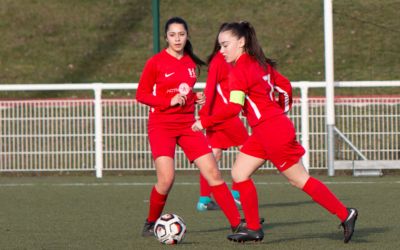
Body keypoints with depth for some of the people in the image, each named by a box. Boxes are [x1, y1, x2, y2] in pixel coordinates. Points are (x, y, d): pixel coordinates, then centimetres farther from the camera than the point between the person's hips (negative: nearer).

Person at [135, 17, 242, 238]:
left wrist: (195, 97, 3)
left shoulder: (191, 62, 10)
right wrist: (170, 101, -17)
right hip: (161, 126, -5)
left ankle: (237, 223, -2)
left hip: (188, 124, 5)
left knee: (212, 173, -3)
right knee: (166, 179, -18)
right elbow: (141, 95, -5)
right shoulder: (156, 62, -6)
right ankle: (151, 224, 6)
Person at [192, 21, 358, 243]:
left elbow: (233, 108, -24)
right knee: (239, 174, 7)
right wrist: (282, 111, 30)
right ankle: (254, 229, 9)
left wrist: (204, 122, -17)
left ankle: (345, 214, 6)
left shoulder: (240, 70, -17)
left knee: (299, 180, -1)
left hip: (272, 131, -10)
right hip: (262, 133, 10)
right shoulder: (260, 63, 11)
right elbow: (284, 84, 19)